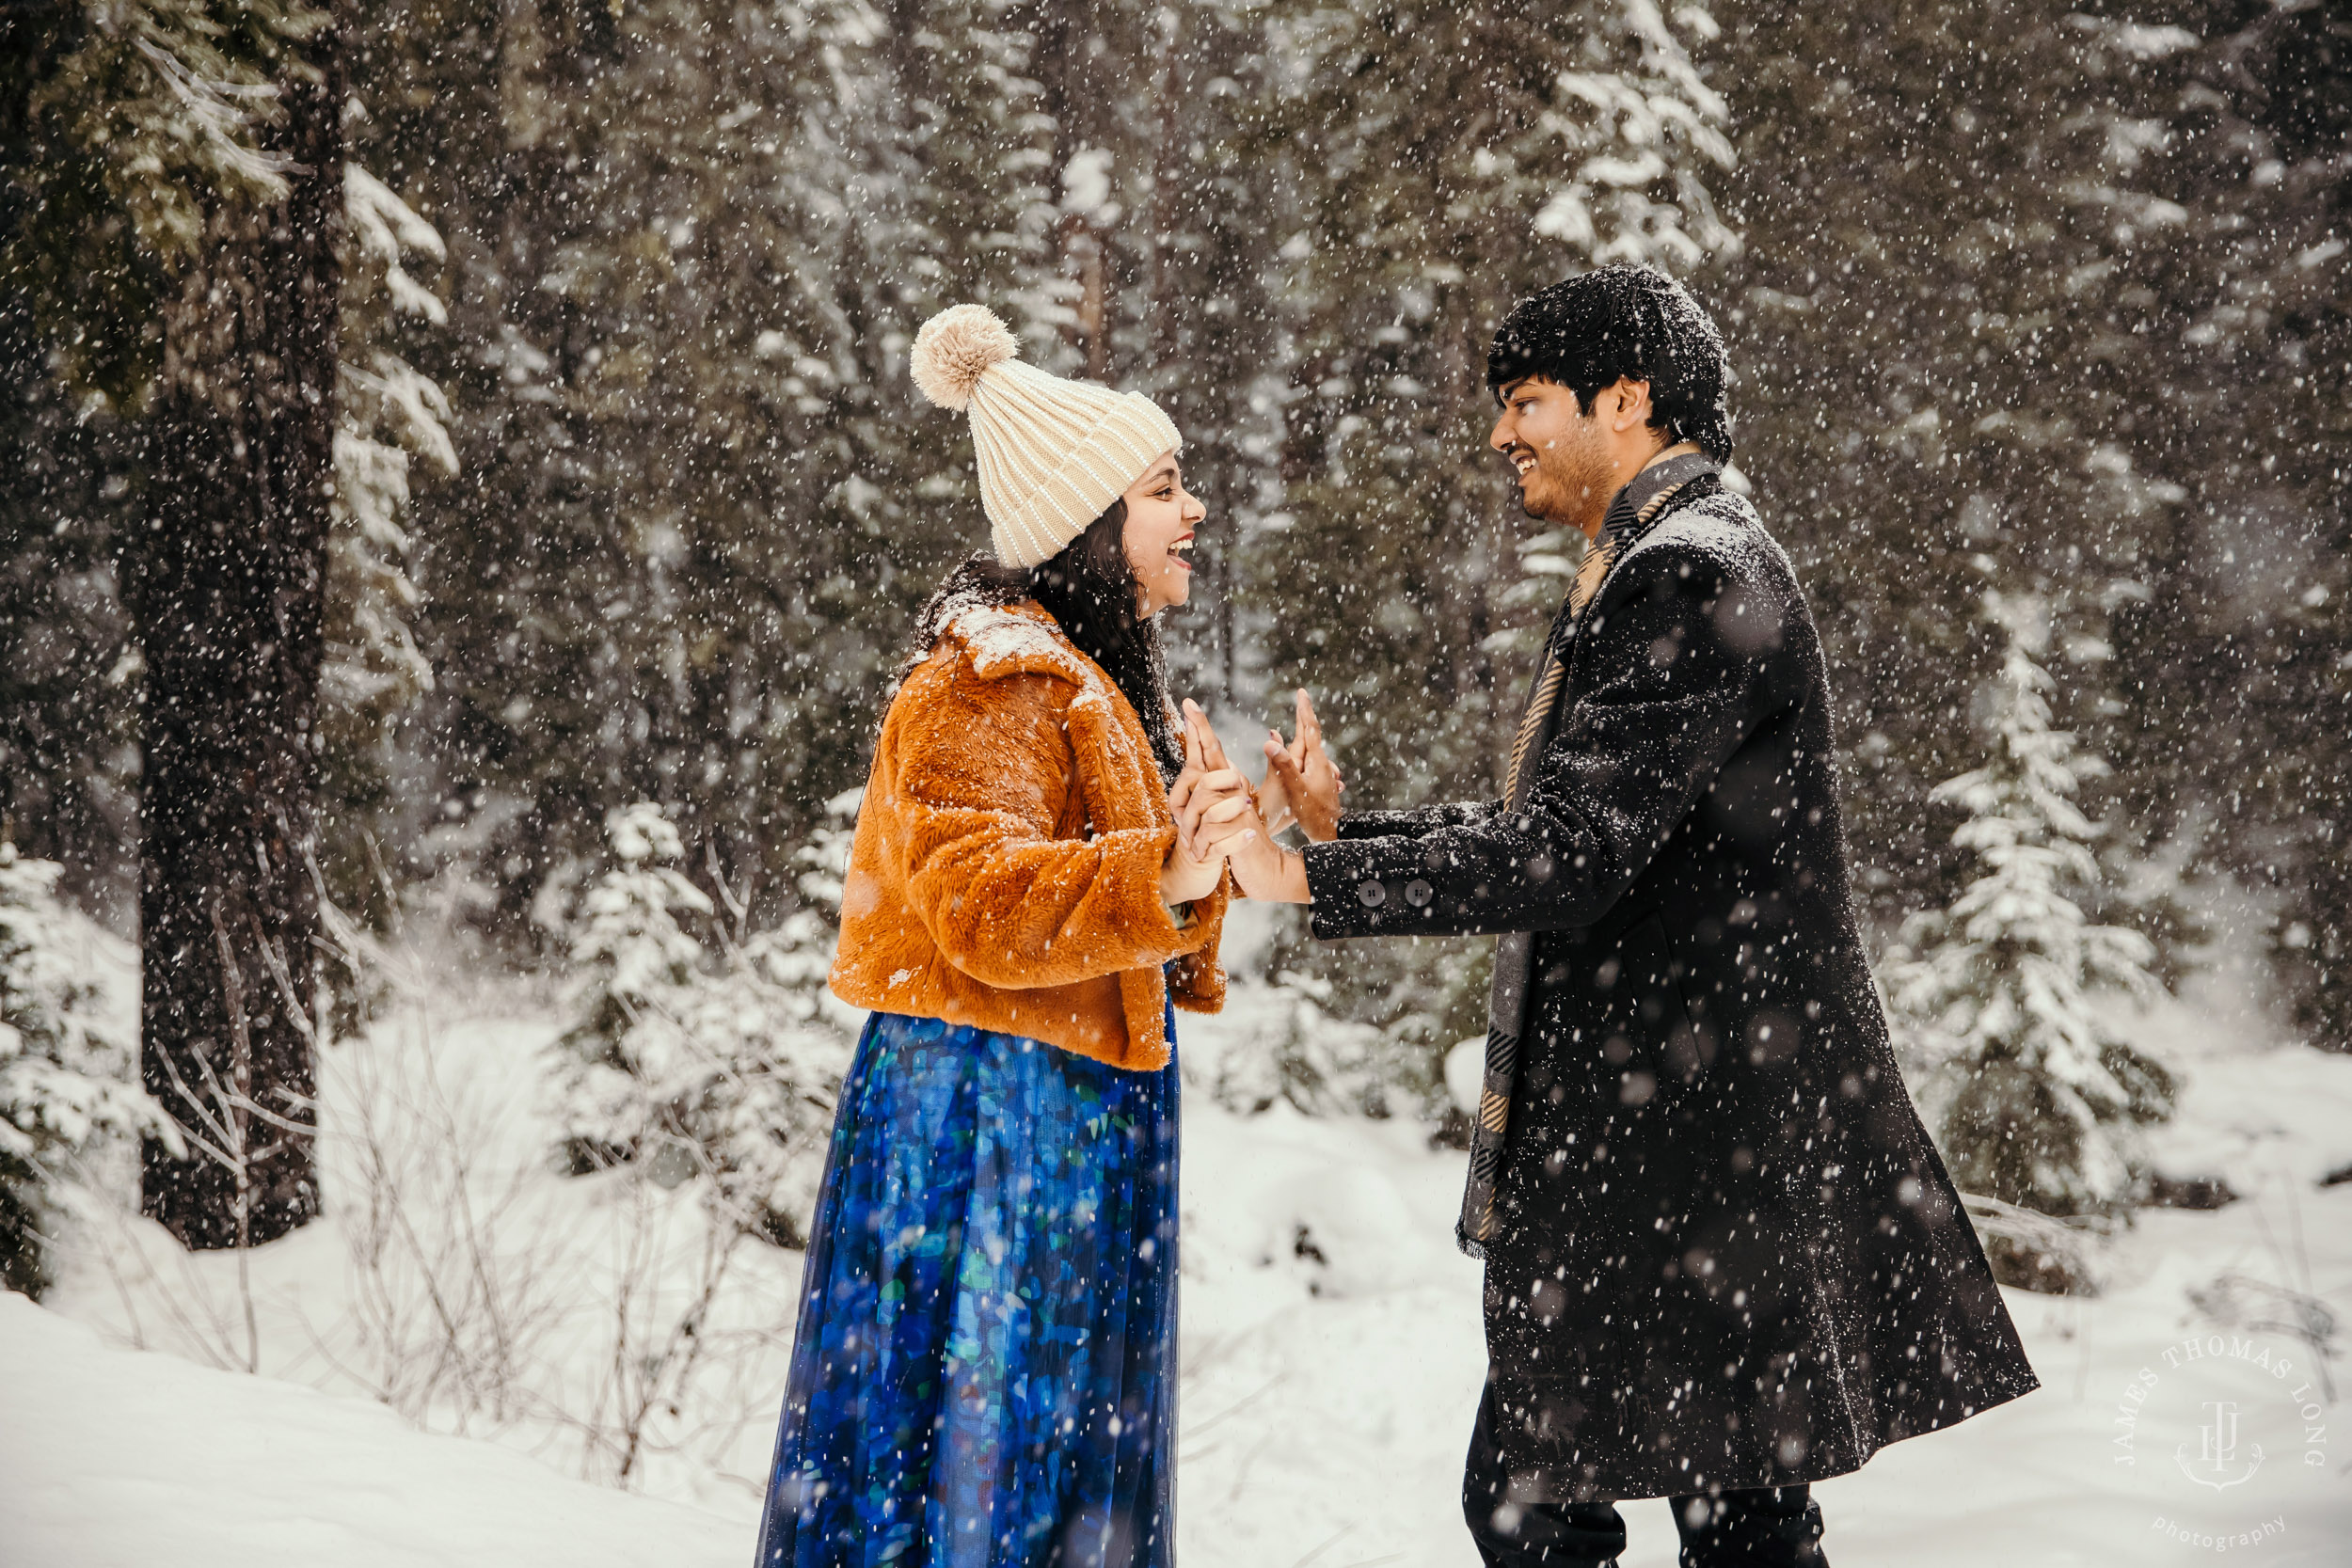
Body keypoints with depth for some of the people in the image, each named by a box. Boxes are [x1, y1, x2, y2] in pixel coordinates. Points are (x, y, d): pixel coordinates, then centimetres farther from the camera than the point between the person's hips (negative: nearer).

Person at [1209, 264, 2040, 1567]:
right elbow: (1568, 828, 21)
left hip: (1693, 1137, -10)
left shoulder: (1690, 576, -15)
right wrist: (1345, 829, 15)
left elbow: (1571, 853, -23)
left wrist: (1307, 878, -22)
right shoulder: (1662, 566, 18)